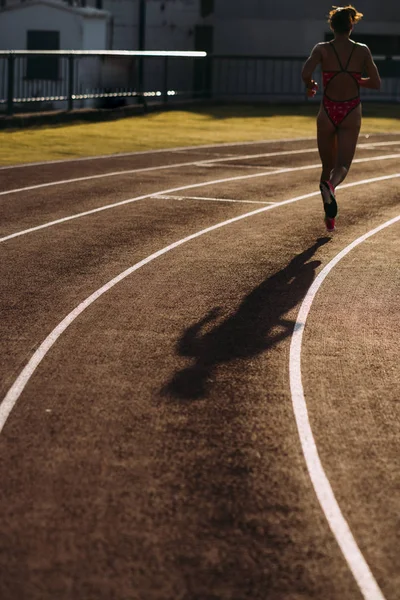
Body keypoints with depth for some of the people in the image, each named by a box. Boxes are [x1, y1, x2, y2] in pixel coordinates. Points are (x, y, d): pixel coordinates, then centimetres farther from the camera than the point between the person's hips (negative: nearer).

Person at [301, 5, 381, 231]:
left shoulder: (322, 49, -6)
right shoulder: (362, 51, -2)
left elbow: (306, 74, -20)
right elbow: (376, 83, 0)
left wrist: (311, 85, 2)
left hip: (328, 112, 1)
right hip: (351, 113, -1)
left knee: (328, 165, 16)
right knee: (342, 165, -4)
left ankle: (330, 216, 20)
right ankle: (330, 185, -39)